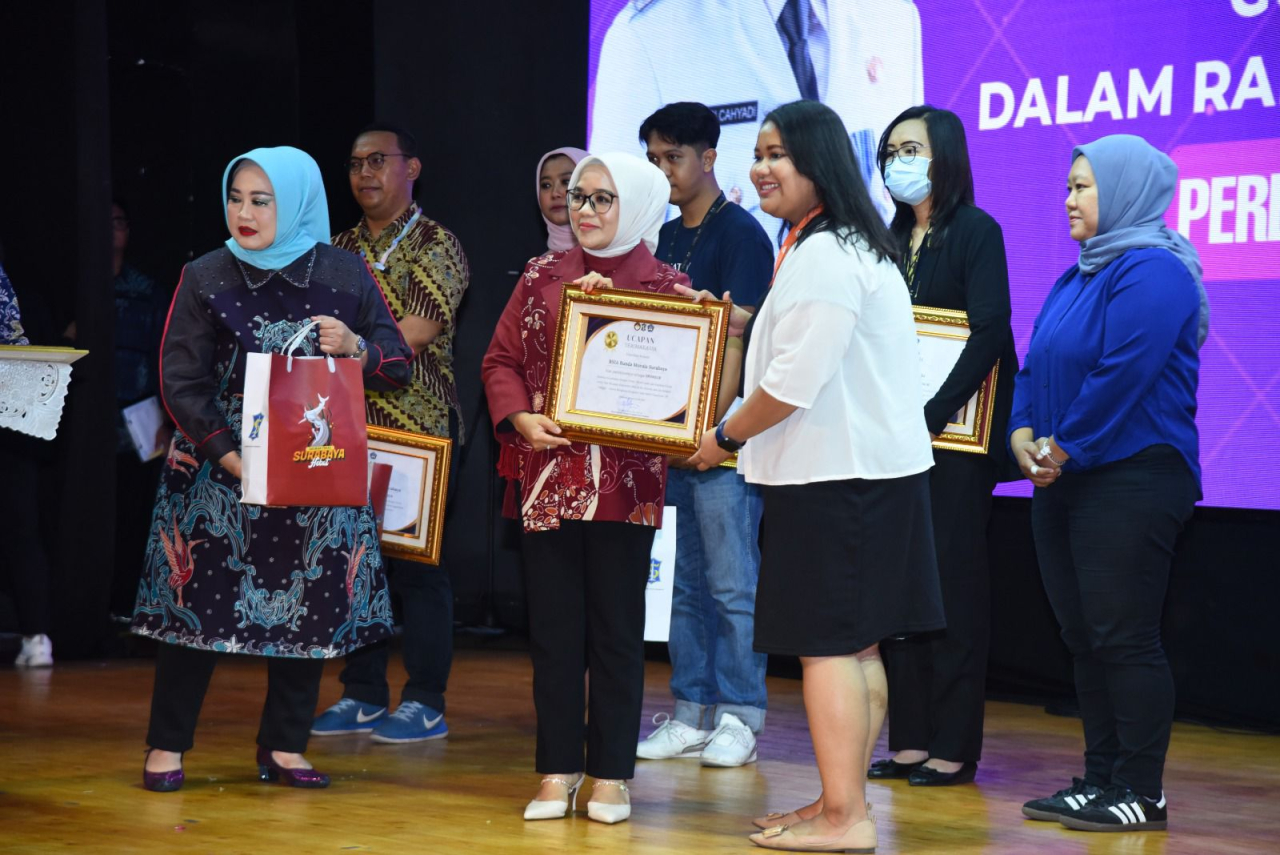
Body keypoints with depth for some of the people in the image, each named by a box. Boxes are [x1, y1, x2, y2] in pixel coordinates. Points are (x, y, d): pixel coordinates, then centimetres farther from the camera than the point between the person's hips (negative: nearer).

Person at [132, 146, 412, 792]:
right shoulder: (207, 278, -2)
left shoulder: (345, 275, 2)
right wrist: (230, 456, -15)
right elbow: (180, 381, -4)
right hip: (217, 468, -2)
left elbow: (398, 365, 6)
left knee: (310, 607, 3)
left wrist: (354, 348, -16)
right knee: (199, 598, -2)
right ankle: (166, 746, 8)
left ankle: (284, 748, 14)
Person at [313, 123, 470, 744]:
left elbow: (413, 335, -13)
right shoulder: (340, 251, 17)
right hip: (348, 427, 6)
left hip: (414, 425, -6)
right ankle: (362, 697, 15)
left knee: (416, 563, -3)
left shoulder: (435, 246, -2)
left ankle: (425, 704, 3)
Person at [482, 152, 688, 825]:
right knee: (552, 624, 6)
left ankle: (610, 775, 12)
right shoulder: (542, 276, 9)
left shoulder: (665, 286, 2)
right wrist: (520, 417, -10)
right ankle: (557, 770, 14)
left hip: (623, 482, -2)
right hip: (546, 476, 2)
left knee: (616, 627, 4)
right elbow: (501, 359, 8)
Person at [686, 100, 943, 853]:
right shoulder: (858, 245, 17)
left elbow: (795, 381, -20)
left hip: (836, 476, -11)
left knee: (827, 646, -7)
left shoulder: (821, 256, -17)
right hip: (872, 466, 11)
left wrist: (727, 437, -7)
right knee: (856, 646, 14)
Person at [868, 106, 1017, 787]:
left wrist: (932, 415, -21)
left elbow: (988, 336, -15)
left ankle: (954, 745, 0)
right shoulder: (892, 239, 15)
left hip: (958, 426, -7)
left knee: (953, 576, -4)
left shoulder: (976, 232, -6)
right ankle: (911, 737, 11)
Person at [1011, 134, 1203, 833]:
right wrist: (1024, 433, -1)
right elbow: (1035, 366, 17)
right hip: (1064, 484, 10)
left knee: (1124, 638, -8)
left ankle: (1142, 793, -2)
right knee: (1083, 637, 10)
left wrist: (1064, 449, -13)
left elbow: (1122, 376, -20)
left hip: (1130, 480, -10)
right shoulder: (1077, 278, 20)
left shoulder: (1151, 272, -11)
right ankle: (1101, 779, 17)